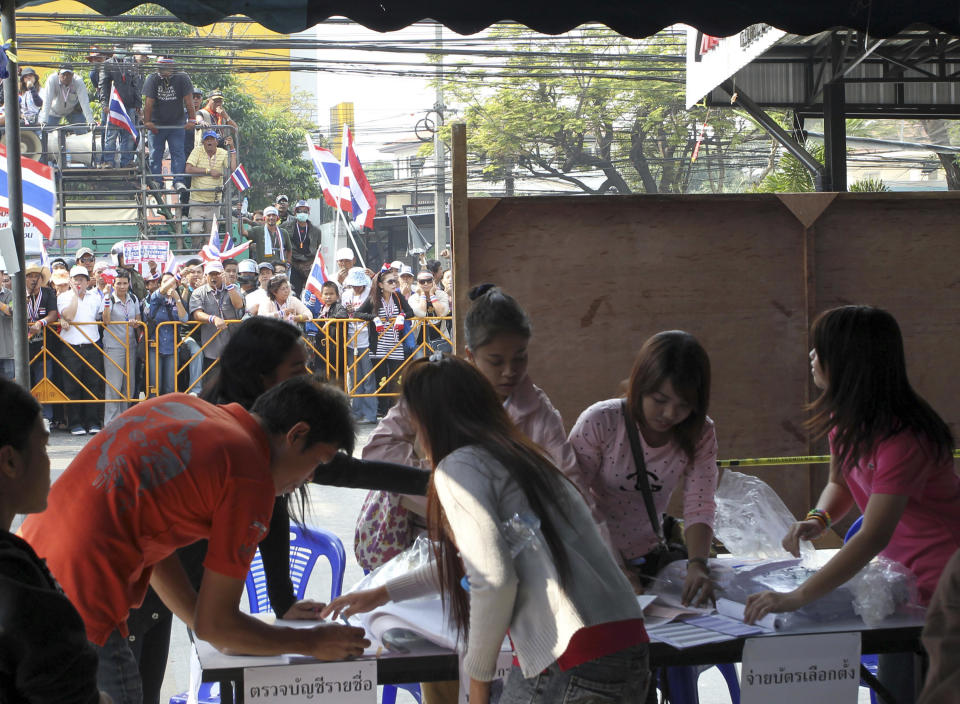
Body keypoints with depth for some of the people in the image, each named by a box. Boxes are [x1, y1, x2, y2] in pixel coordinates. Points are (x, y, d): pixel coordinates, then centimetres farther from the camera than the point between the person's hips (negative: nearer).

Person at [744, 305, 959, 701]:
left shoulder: (902, 438, -29)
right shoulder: (843, 418, 0)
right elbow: (840, 483, 15)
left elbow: (873, 535, -34)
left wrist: (796, 598, -40)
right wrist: (819, 519, -10)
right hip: (901, 578, 8)